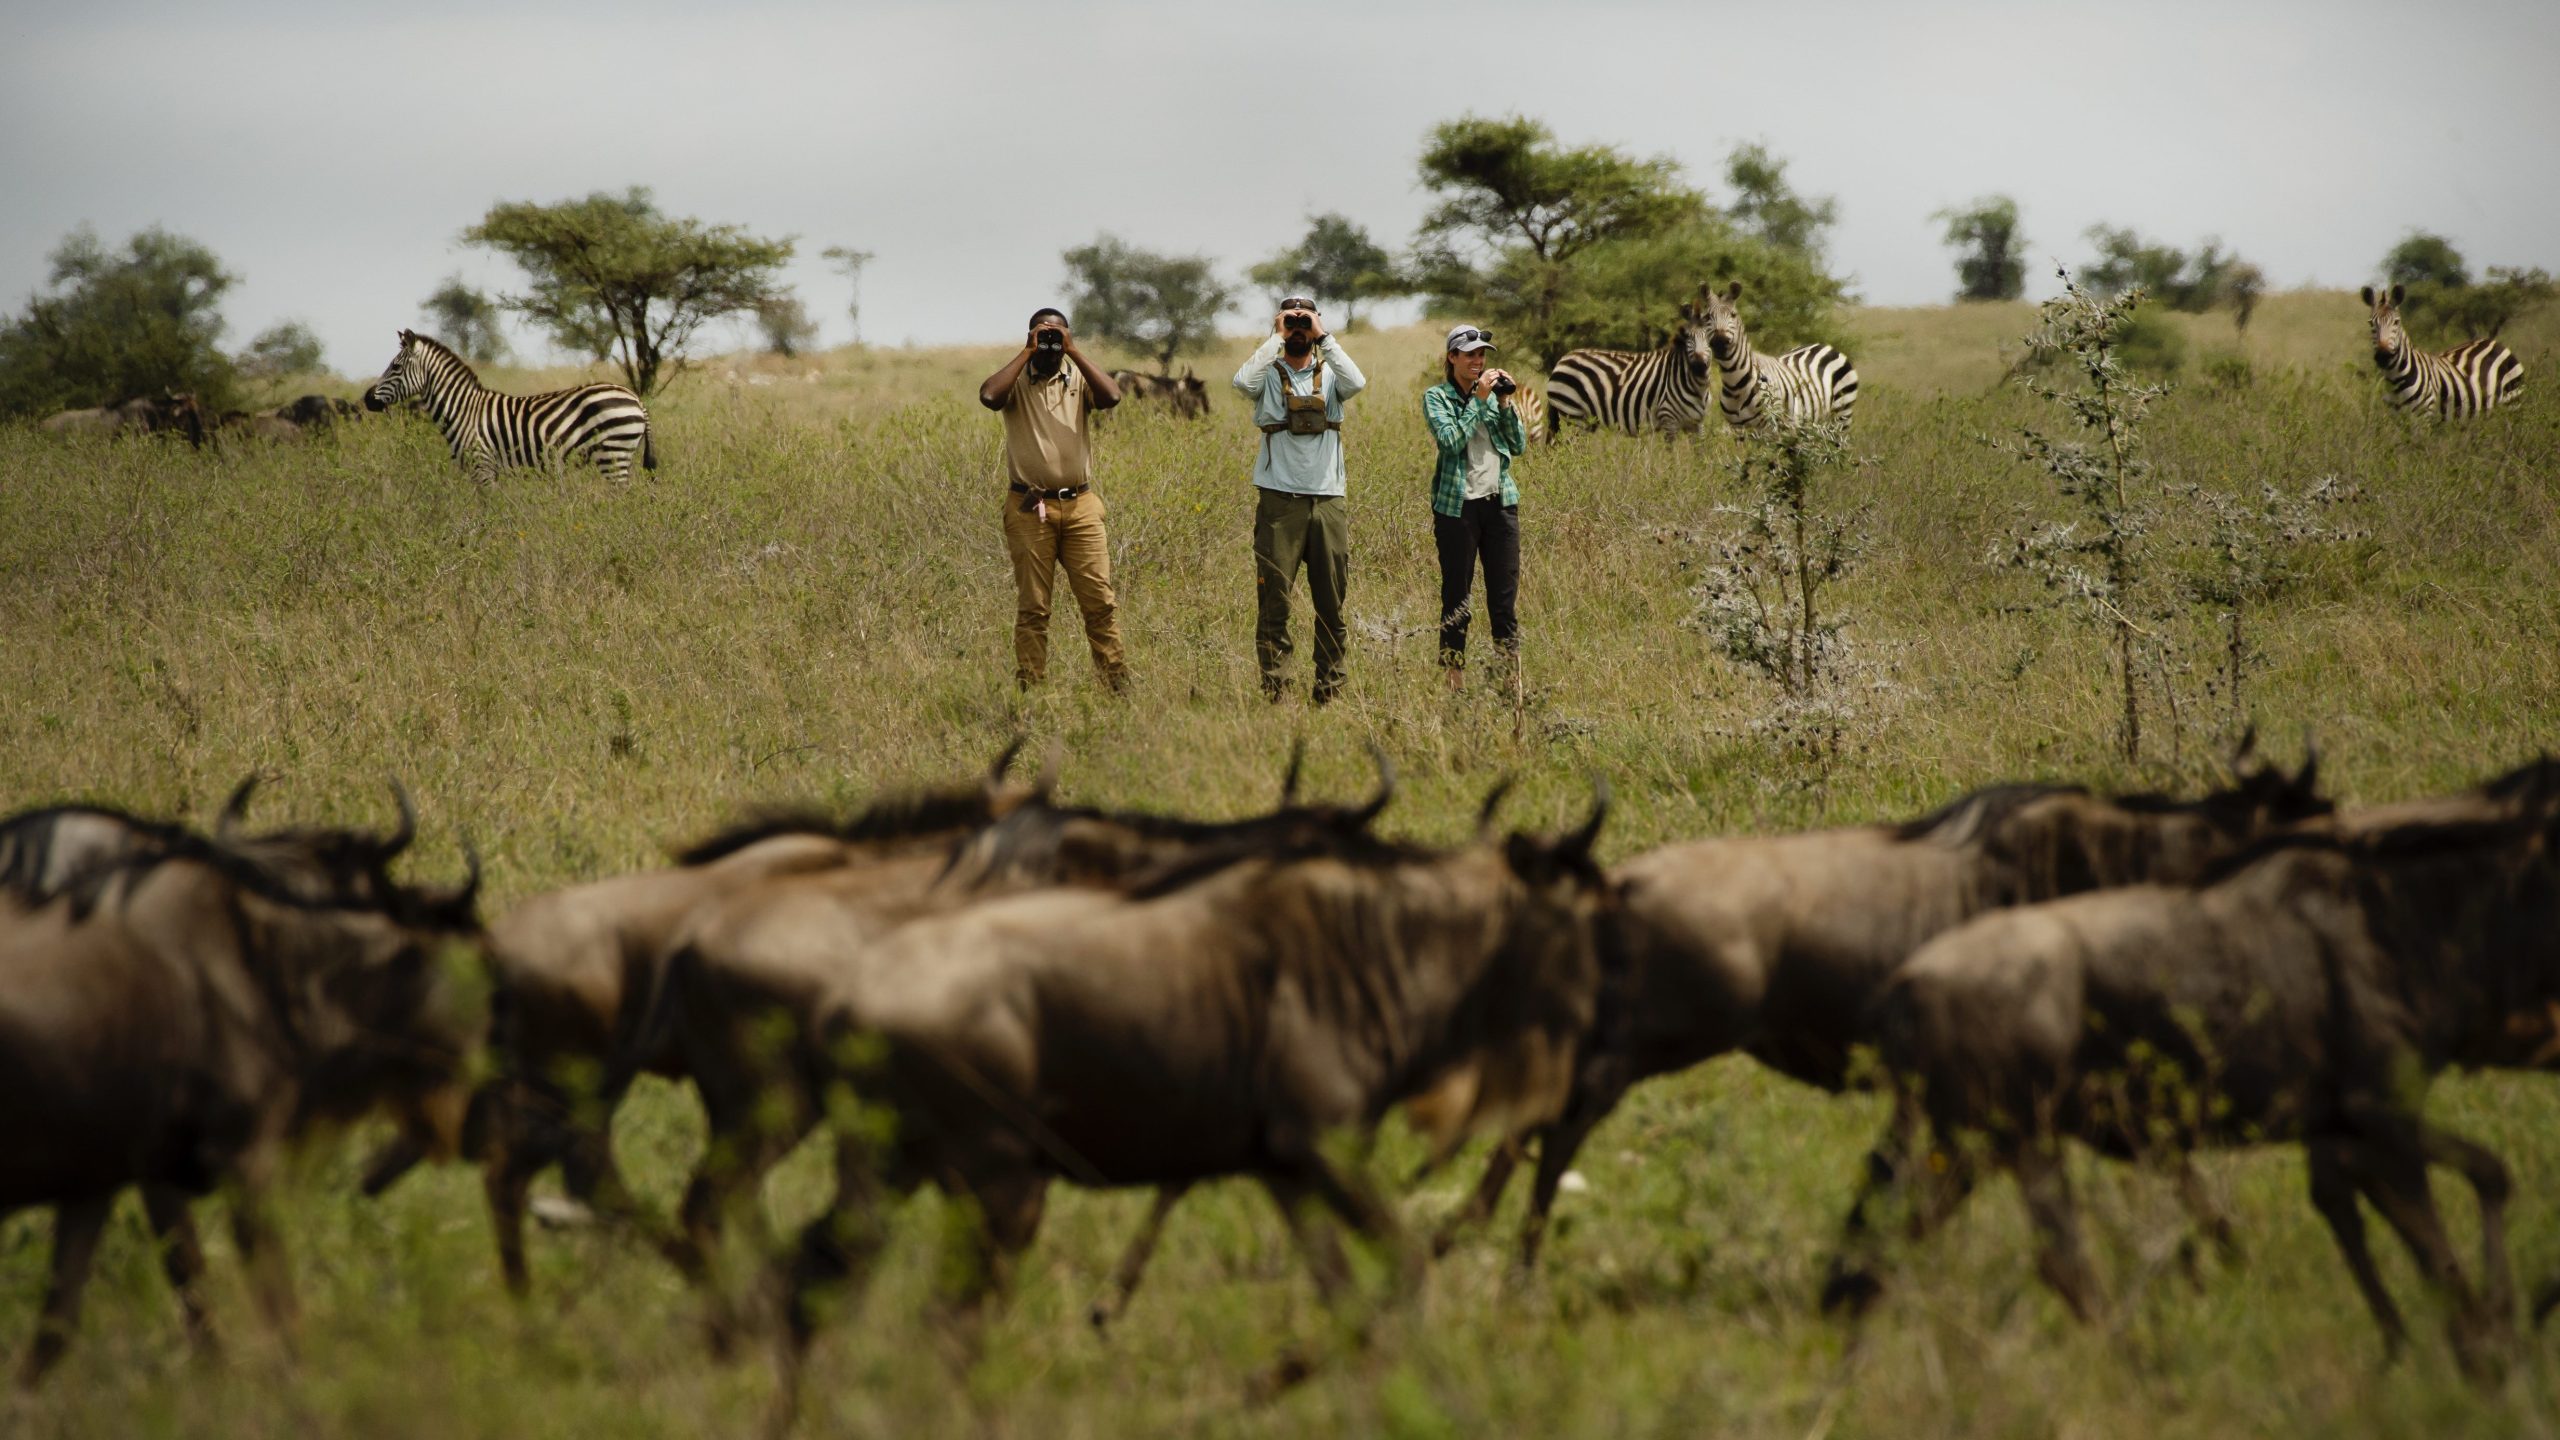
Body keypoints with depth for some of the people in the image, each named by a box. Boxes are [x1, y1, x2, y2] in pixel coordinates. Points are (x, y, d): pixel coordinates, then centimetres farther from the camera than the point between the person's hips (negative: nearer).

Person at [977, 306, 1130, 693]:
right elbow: (988, 396, -19)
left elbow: (1111, 397, -13)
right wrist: (1027, 353, -11)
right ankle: (1029, 688, 7)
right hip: (1029, 509, -1)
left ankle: (1119, 684, 1)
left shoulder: (1078, 379, 7)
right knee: (1032, 607, 2)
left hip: (1080, 506, 1)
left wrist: (1073, 352, -10)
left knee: (1100, 600, -2)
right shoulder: (1016, 381, 3)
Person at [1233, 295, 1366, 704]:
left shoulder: (1329, 375, 10)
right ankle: (1273, 687, -4)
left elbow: (1357, 383, -13)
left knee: (1331, 602, 5)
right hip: (1279, 499, -2)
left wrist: (1323, 337, -8)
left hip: (1327, 501, 2)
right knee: (1274, 599, -5)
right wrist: (1276, 337, -9)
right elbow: (1244, 381, -17)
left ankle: (1329, 687, 11)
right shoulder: (1269, 375, 6)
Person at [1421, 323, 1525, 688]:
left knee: (1505, 596, 3)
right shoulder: (1437, 397, 0)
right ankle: (1453, 678, 4)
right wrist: (1479, 399, -14)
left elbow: (1519, 445, 8)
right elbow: (1451, 440, -16)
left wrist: (1505, 403, -4)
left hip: (1501, 502, 4)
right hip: (1458, 506, -4)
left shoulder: (1492, 392, 13)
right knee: (1456, 597, 1)